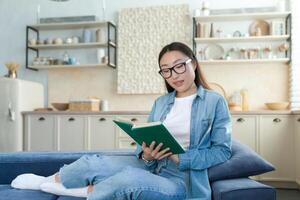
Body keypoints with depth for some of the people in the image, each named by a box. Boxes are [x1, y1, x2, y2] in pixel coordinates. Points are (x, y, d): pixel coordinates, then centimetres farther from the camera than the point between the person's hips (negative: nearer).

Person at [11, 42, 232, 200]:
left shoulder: (215, 101, -2)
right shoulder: (161, 102, 13)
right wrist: (146, 155, -13)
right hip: (151, 170, 5)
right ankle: (44, 181, 14)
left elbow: (222, 151, -6)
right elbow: (144, 143, 11)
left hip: (182, 180, -4)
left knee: (129, 179, -34)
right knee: (91, 163, -14)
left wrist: (179, 157, -17)